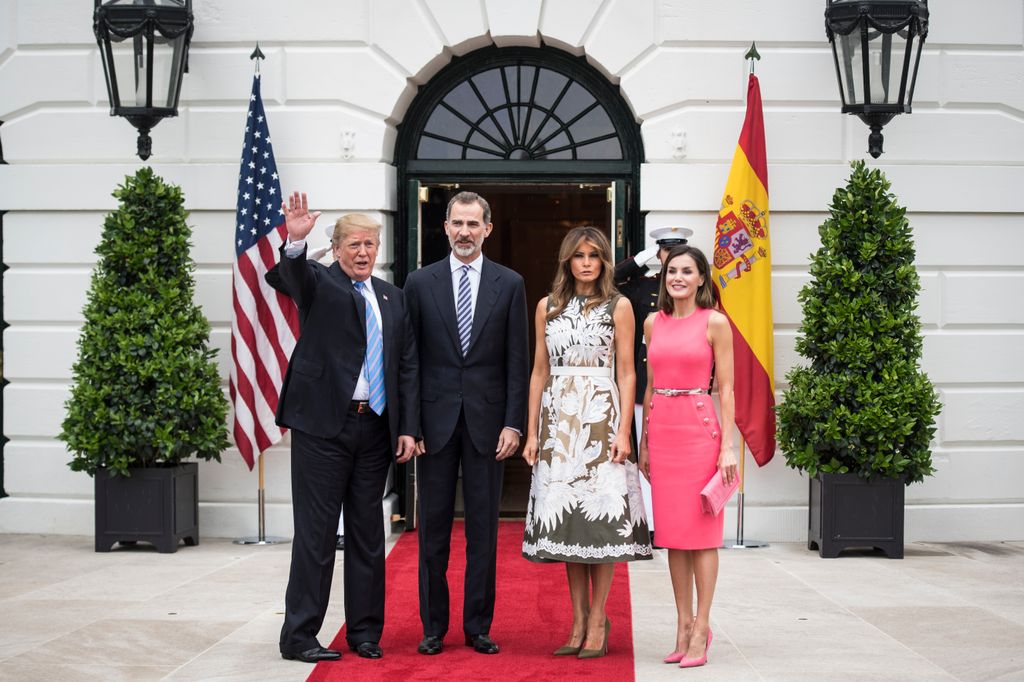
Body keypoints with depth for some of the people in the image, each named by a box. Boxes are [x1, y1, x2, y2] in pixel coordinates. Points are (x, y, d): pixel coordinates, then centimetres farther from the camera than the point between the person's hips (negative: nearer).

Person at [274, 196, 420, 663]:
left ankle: (365, 632, 20)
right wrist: (295, 241, -44)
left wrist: (409, 428, 5)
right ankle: (299, 636, 6)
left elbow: (407, 366, 13)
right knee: (316, 532, -2)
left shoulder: (392, 298, 15)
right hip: (323, 424, -5)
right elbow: (295, 275, -23)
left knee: (368, 534, 10)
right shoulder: (319, 283, 2)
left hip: (375, 428, 5)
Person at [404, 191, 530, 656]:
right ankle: (433, 627, 15)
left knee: (484, 529, 5)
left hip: (487, 422, 0)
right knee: (433, 527, 5)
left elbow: (517, 360, 2)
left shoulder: (510, 284, 4)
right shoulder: (420, 283, 5)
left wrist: (513, 423, -6)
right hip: (436, 420, 0)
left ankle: (478, 627, 14)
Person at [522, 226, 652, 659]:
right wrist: (532, 432, 6)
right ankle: (579, 623, 11)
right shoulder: (548, 306, 11)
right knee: (565, 518, 3)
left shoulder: (618, 306, 3)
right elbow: (540, 372, 11)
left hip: (600, 416, -3)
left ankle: (597, 621, 4)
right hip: (558, 419, 3)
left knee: (601, 516, -4)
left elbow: (626, 374, -1)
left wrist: (623, 431, -10)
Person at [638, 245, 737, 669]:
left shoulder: (714, 322, -2)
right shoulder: (653, 323, 11)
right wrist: (643, 442, 12)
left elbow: (726, 388, -4)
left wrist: (728, 446, -10)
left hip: (699, 428, -5)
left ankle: (701, 629, 4)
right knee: (671, 530, 7)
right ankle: (684, 625, 15)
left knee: (701, 530, -1)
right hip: (662, 428, 5)